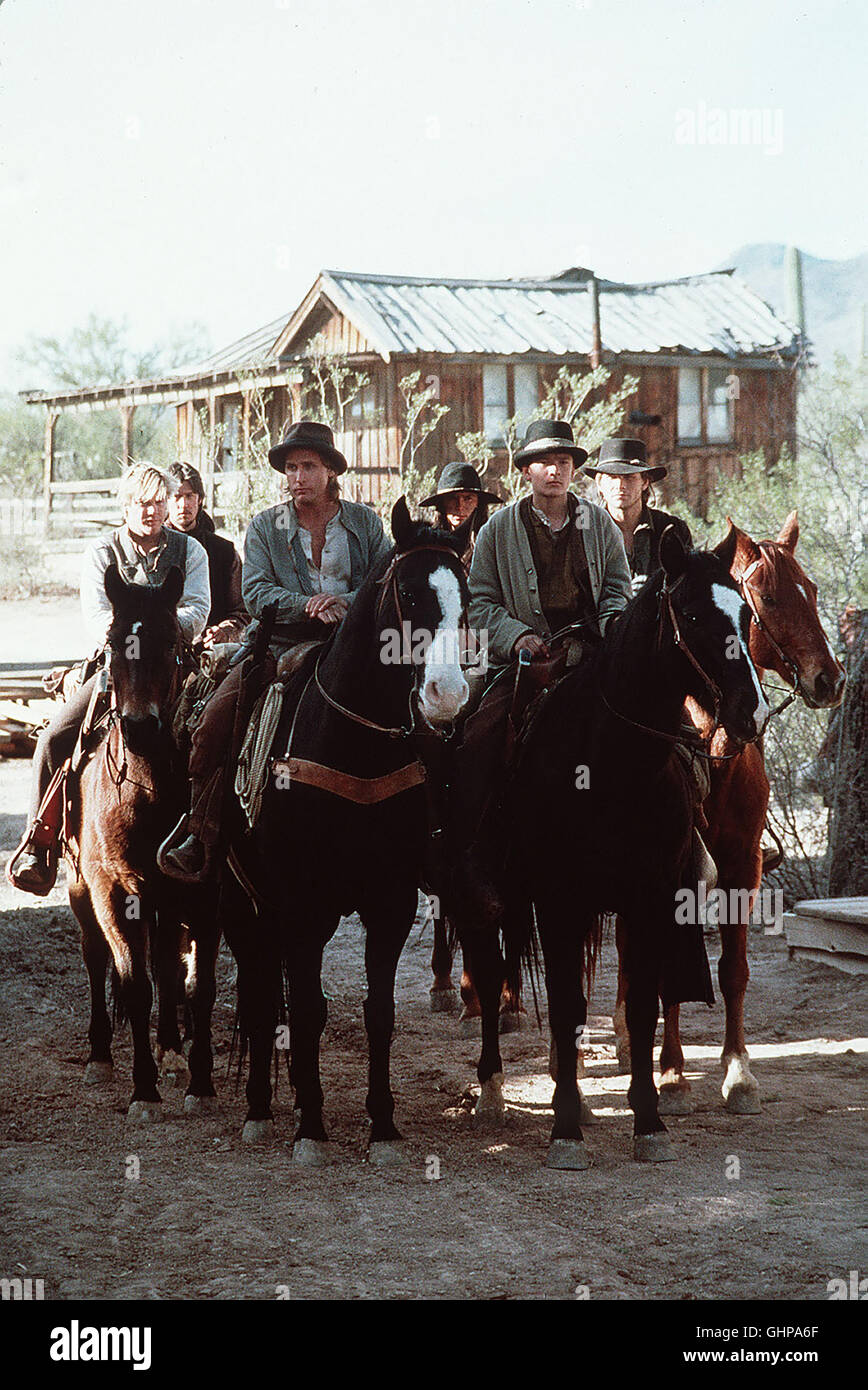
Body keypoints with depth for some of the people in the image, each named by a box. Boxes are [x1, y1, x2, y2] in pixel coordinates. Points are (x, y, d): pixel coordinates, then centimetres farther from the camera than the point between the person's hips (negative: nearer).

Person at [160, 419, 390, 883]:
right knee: (212, 725, -19)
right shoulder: (264, 527, 8)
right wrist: (306, 605, -22)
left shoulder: (365, 522, 10)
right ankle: (202, 833, -5)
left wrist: (346, 603, -18)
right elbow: (256, 592, -4)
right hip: (277, 645, 0)